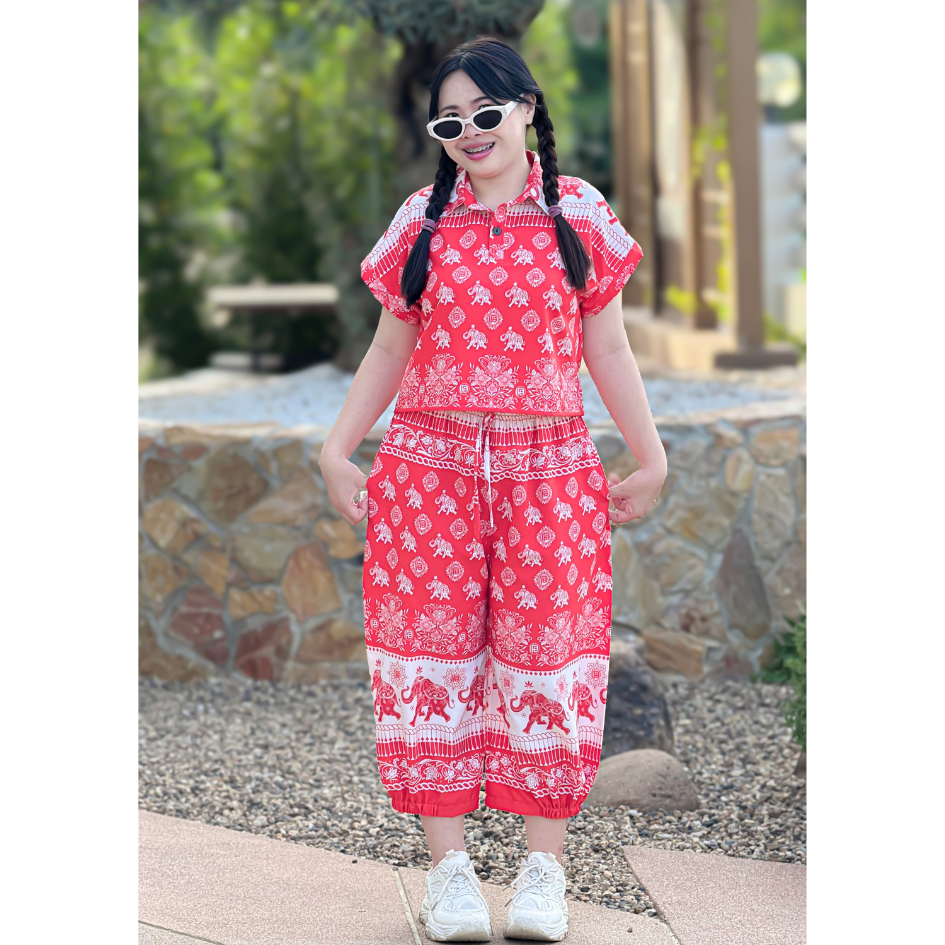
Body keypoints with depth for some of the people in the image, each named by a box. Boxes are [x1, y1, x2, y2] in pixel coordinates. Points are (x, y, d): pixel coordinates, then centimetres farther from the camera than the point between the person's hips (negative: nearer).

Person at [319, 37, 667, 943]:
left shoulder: (579, 213, 5)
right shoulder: (421, 221, 8)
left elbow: (607, 348, 9)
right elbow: (389, 350, 12)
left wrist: (650, 459, 8)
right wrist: (336, 450, 6)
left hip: (549, 469, -1)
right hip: (429, 465, 1)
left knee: (547, 648, -1)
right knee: (434, 651, -1)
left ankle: (543, 867, 8)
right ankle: (447, 863, 6)